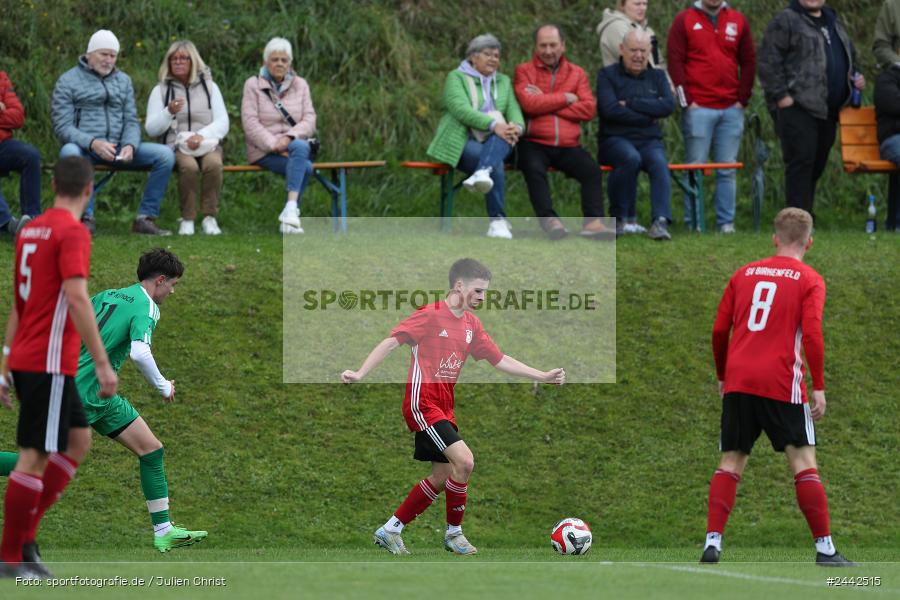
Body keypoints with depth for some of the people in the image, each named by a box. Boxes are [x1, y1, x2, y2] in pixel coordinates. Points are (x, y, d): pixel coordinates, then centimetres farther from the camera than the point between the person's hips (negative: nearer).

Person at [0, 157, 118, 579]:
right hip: (49, 362, -9)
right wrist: (102, 364, -23)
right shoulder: (73, 232, -12)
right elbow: (76, 298, -22)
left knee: (78, 441, 15)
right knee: (34, 457, -4)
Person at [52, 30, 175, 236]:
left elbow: (132, 121, 13)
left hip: (118, 148, 4)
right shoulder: (68, 81, 2)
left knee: (165, 155, -17)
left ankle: (145, 218, -14)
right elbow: (62, 127, -6)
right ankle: (86, 218, -29)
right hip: (84, 148, -4)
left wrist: (130, 145, -11)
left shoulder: (123, 81, 18)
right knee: (69, 152, -41)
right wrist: (93, 142, -24)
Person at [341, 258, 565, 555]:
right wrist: (360, 374, -25)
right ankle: (454, 533, -3)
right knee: (464, 461, -19)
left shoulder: (472, 324, 11)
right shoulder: (430, 315, -11)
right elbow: (391, 342, -14)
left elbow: (499, 360, 16)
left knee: (442, 478, 10)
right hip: (422, 405, -9)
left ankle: (390, 531, 20)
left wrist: (543, 376, 11)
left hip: (444, 408, 9)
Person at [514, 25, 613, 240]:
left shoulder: (577, 73, 16)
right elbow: (528, 104, -10)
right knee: (534, 168, -33)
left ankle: (593, 221, -30)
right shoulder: (524, 71, 10)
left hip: (568, 145, 2)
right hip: (534, 143, -2)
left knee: (591, 168, -24)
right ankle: (549, 220, -37)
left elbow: (589, 109, 0)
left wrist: (547, 103, -5)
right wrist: (566, 99, -2)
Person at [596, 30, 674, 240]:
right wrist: (648, 117, -6)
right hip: (616, 140, -3)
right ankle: (619, 217, -21)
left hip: (650, 141, 3)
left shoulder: (657, 76, 17)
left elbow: (668, 106, -3)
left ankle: (660, 221, -42)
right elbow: (610, 110, -10)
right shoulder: (607, 75, 6)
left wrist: (631, 103, -9)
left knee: (659, 161, -31)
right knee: (631, 158, -36)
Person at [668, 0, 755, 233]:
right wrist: (686, 101, -7)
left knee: (728, 170, 3)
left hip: (731, 109, 3)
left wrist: (742, 99, 4)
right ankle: (692, 223, 0)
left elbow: (748, 62, 12)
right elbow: (675, 61, -1)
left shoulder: (738, 21, 11)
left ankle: (726, 222, 7)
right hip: (698, 109, -3)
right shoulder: (684, 21, 3)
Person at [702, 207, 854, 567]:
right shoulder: (810, 281, 2)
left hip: (738, 381, 4)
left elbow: (719, 330, 12)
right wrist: (819, 388, -7)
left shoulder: (744, 274, 14)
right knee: (803, 461, 0)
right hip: (782, 384, -4)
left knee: (731, 462, 8)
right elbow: (812, 335, -10)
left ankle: (713, 541, -4)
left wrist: (722, 376, 23)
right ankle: (825, 547, -3)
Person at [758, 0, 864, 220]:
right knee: (801, 161, -11)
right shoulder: (786, 21, -3)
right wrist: (781, 95, -16)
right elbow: (769, 60, -10)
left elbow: (849, 57, 35)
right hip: (797, 106, -7)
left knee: (818, 163, 9)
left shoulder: (834, 22, 21)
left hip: (828, 110, 7)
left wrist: (854, 77, 15)